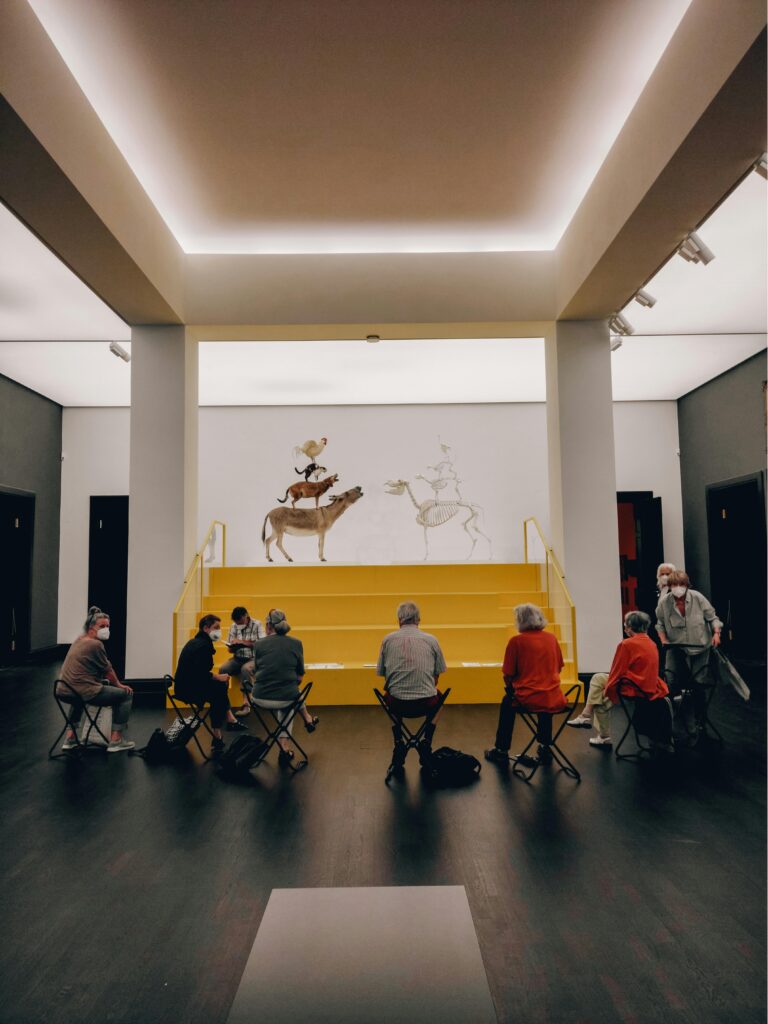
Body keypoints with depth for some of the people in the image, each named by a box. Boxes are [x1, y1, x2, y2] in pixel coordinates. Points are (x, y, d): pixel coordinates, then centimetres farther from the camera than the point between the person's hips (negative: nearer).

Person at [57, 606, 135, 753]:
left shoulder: (79, 639, 13)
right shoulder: (95, 644, -14)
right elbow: (108, 670, -5)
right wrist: (118, 684, 12)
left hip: (64, 692, 9)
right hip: (84, 693, -9)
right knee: (126, 694, 3)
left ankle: (70, 737, 36)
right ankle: (115, 740, 4)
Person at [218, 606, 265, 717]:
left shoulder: (257, 625, -5)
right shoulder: (233, 626, 7)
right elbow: (230, 649, 11)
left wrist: (243, 642, -20)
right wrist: (234, 647, -14)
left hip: (253, 659, -4)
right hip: (238, 659, 4)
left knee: (245, 669, -36)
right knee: (223, 669, -25)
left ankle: (246, 704, -31)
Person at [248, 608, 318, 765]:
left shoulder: (259, 644, -1)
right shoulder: (296, 644, 0)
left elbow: (256, 674, 10)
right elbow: (300, 676, 9)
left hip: (260, 700, 1)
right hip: (286, 699, -1)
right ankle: (284, 744, 38)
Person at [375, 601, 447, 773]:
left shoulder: (388, 640, 5)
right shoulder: (431, 640, 5)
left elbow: (383, 674, 12)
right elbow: (436, 675, 14)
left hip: (397, 705, 0)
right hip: (426, 704, 0)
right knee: (438, 696, 35)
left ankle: (399, 744, 22)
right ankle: (426, 743, 23)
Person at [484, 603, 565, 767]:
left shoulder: (516, 641, -8)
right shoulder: (552, 638, 5)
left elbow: (507, 676, -5)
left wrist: (511, 687, 16)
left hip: (528, 700, -4)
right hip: (555, 700, 4)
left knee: (507, 702, 27)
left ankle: (501, 751, 33)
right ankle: (545, 748, 42)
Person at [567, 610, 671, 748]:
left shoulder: (627, 644, -17)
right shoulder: (651, 644, 9)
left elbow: (617, 673, -14)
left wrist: (606, 690, 3)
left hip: (635, 690, -8)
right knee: (598, 678, 15)